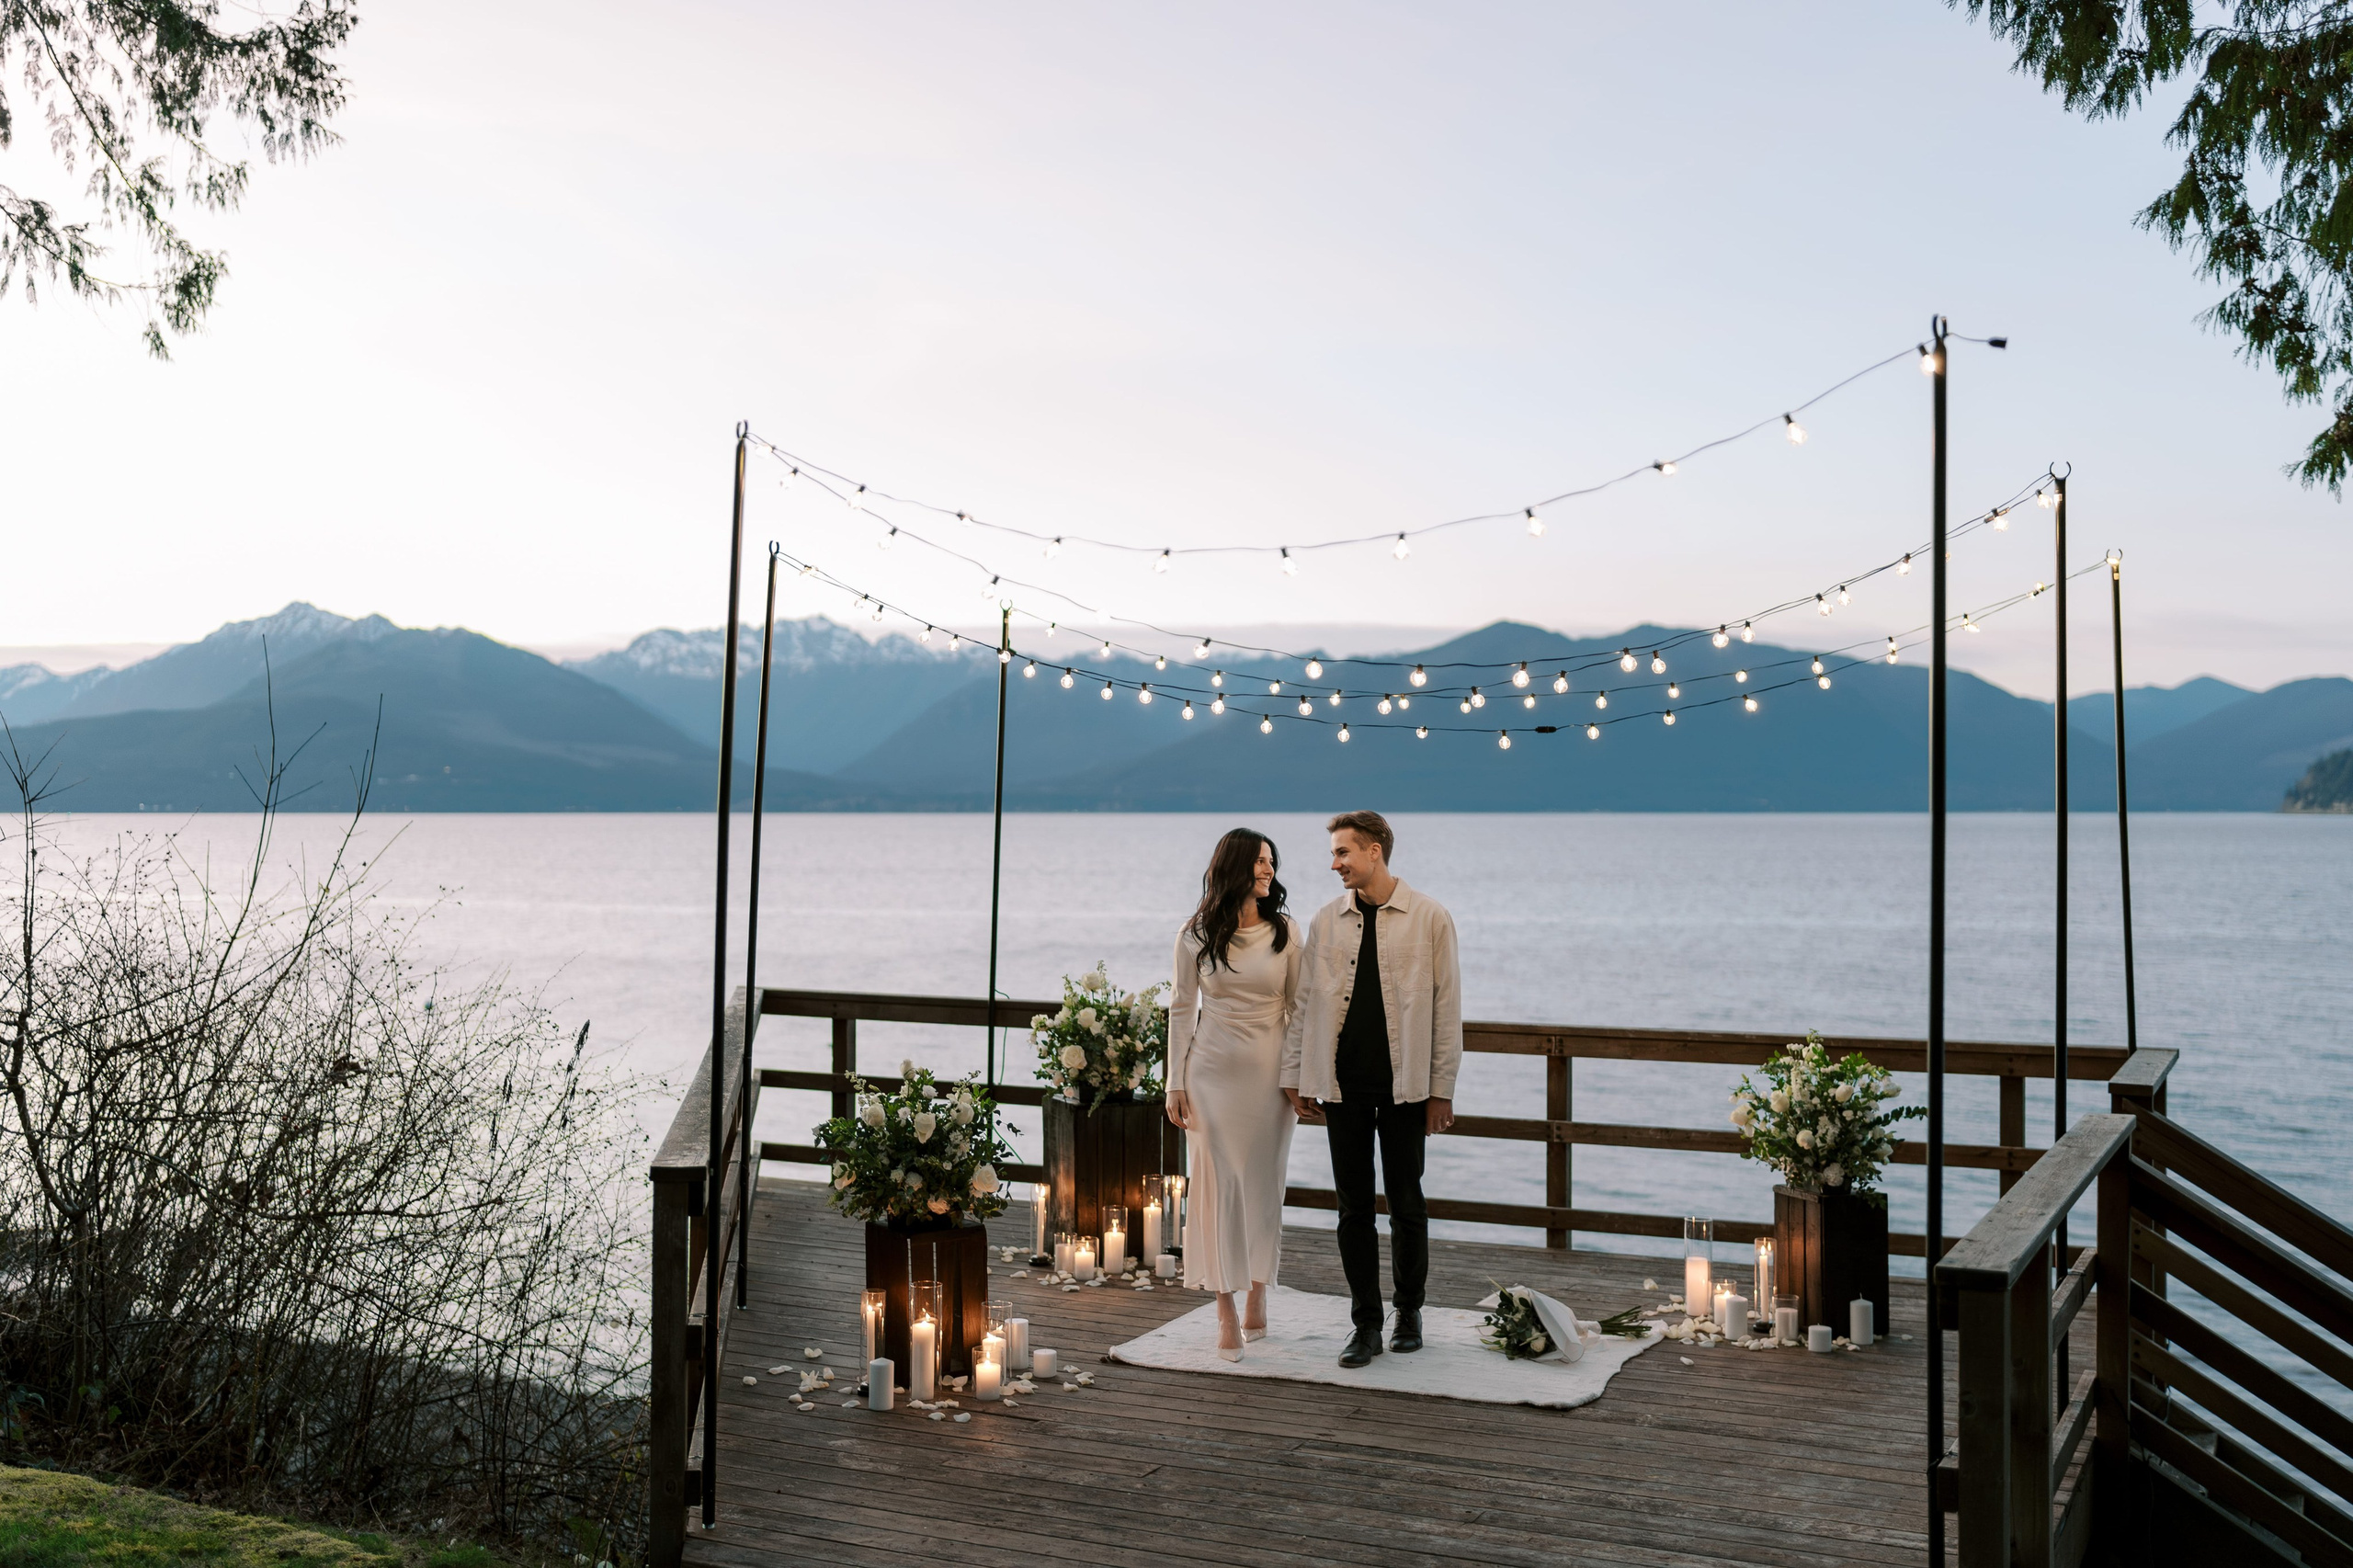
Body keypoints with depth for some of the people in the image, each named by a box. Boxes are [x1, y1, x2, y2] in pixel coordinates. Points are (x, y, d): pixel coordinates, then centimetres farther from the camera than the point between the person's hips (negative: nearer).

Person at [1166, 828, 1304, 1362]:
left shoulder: (1285, 932, 1)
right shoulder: (1195, 935, -1)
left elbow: (1297, 1006, 5)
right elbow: (1182, 1009, 3)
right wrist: (1176, 1083, 0)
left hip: (1270, 1073, 1)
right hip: (1214, 1072, -1)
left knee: (1264, 1184, 6)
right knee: (1218, 1184, -2)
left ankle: (1257, 1297, 21)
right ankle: (1227, 1315, 1)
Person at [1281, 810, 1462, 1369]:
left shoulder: (1430, 918, -2)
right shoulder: (1327, 921, 7)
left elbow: (1446, 1007, -2)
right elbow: (1305, 1003, 10)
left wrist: (1442, 1089, -4)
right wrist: (1295, 1079, 6)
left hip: (1404, 1082, -3)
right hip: (1343, 1083, 3)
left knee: (1406, 1202, 6)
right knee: (1354, 1206, 5)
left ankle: (1409, 1310, 24)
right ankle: (1366, 1324, 14)